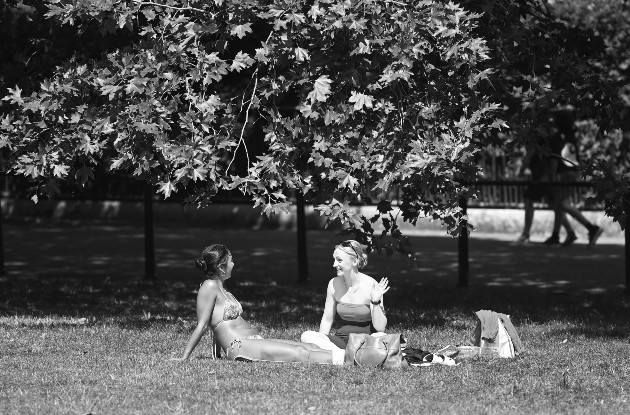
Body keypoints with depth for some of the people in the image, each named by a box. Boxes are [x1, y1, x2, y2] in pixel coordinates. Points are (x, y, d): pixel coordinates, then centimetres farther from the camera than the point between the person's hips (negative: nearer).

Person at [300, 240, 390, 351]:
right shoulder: (334, 284, 1)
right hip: (340, 341, 4)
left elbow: (380, 328, -9)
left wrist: (376, 302, -23)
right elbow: (327, 320, 11)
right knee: (306, 336, -22)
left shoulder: (371, 286, -9)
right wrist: (320, 341, -3)